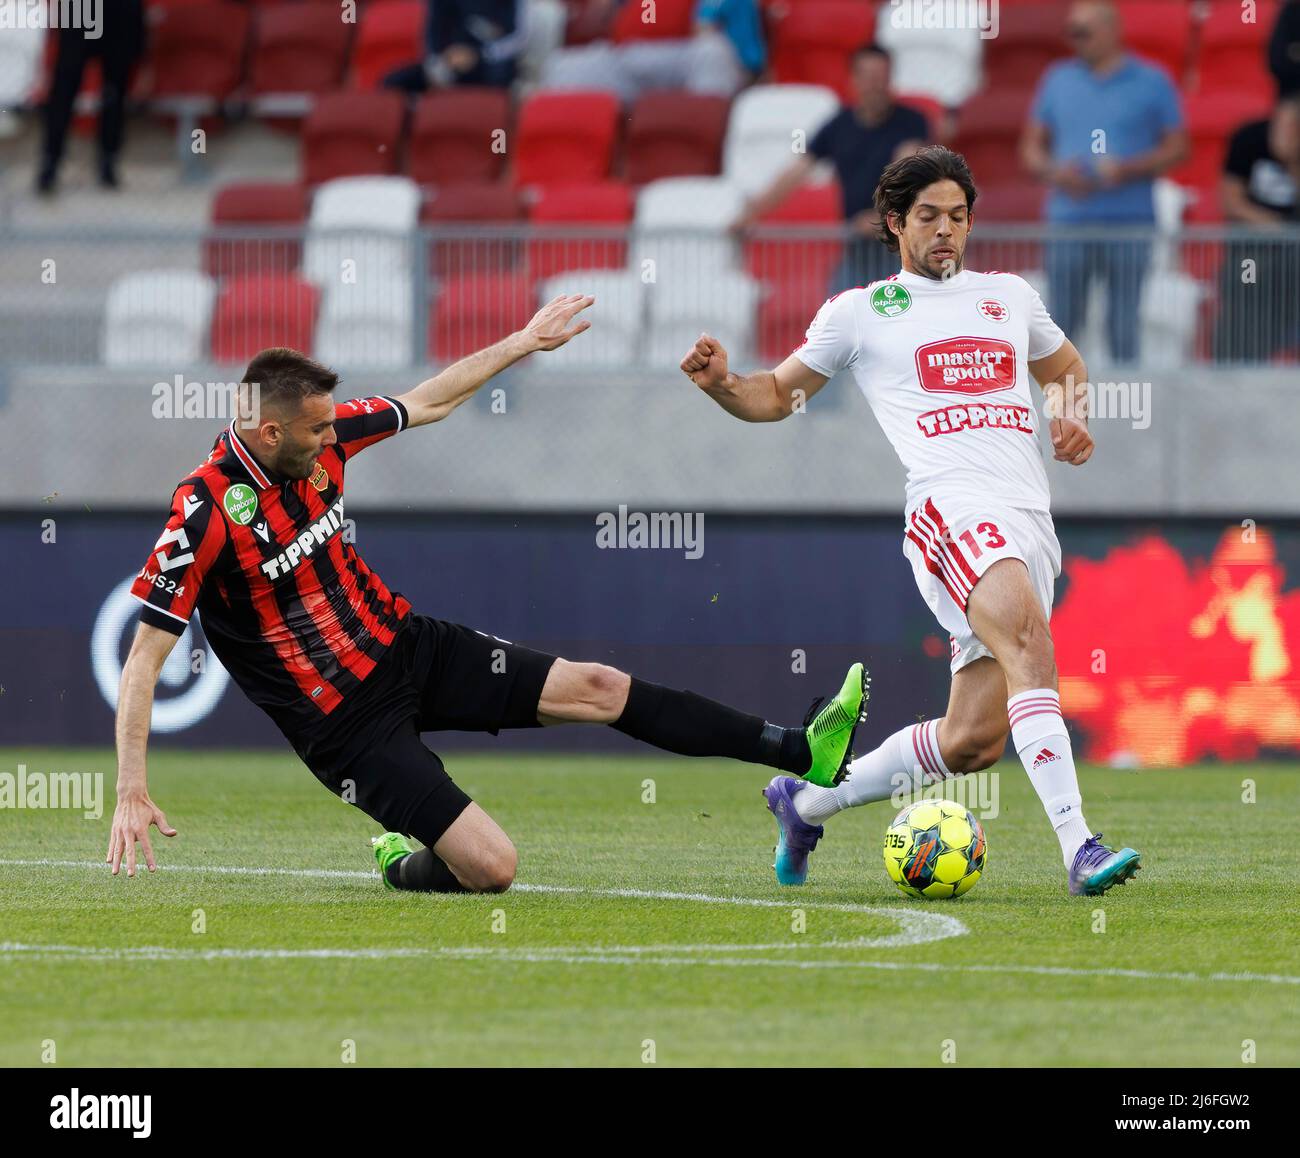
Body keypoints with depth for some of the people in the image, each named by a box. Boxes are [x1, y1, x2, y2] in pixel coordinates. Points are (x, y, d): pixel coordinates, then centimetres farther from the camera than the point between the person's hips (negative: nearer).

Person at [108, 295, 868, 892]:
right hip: (348, 724, -7)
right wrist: (131, 793, -29)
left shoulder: (318, 440, -5)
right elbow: (144, 659, -23)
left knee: (598, 687, 3)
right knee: (491, 868, -17)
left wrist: (524, 341, 18)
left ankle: (804, 752, 11)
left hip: (409, 648, 7)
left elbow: (429, 403, 14)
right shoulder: (207, 513, -25)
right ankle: (404, 864, 18)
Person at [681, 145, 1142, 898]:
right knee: (1030, 636, -33)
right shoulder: (862, 311, 12)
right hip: (951, 504, -5)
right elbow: (777, 396, 18)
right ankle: (1078, 848, -42)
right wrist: (721, 383, -3)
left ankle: (808, 800, 22)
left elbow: (1067, 368, 40)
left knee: (972, 741, 0)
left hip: (1032, 522, 5)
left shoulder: (1009, 296, 23)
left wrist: (1075, 420, 17)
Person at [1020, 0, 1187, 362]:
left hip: (1129, 225, -2)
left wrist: (1126, 170, -12)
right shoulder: (1058, 80, 12)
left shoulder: (1152, 83, 4)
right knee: (1061, 323, 0)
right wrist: (1054, 171, -6)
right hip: (1068, 222, 2)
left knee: (1123, 329, 0)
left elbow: (1176, 149, 3)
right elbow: (1031, 147, 16)